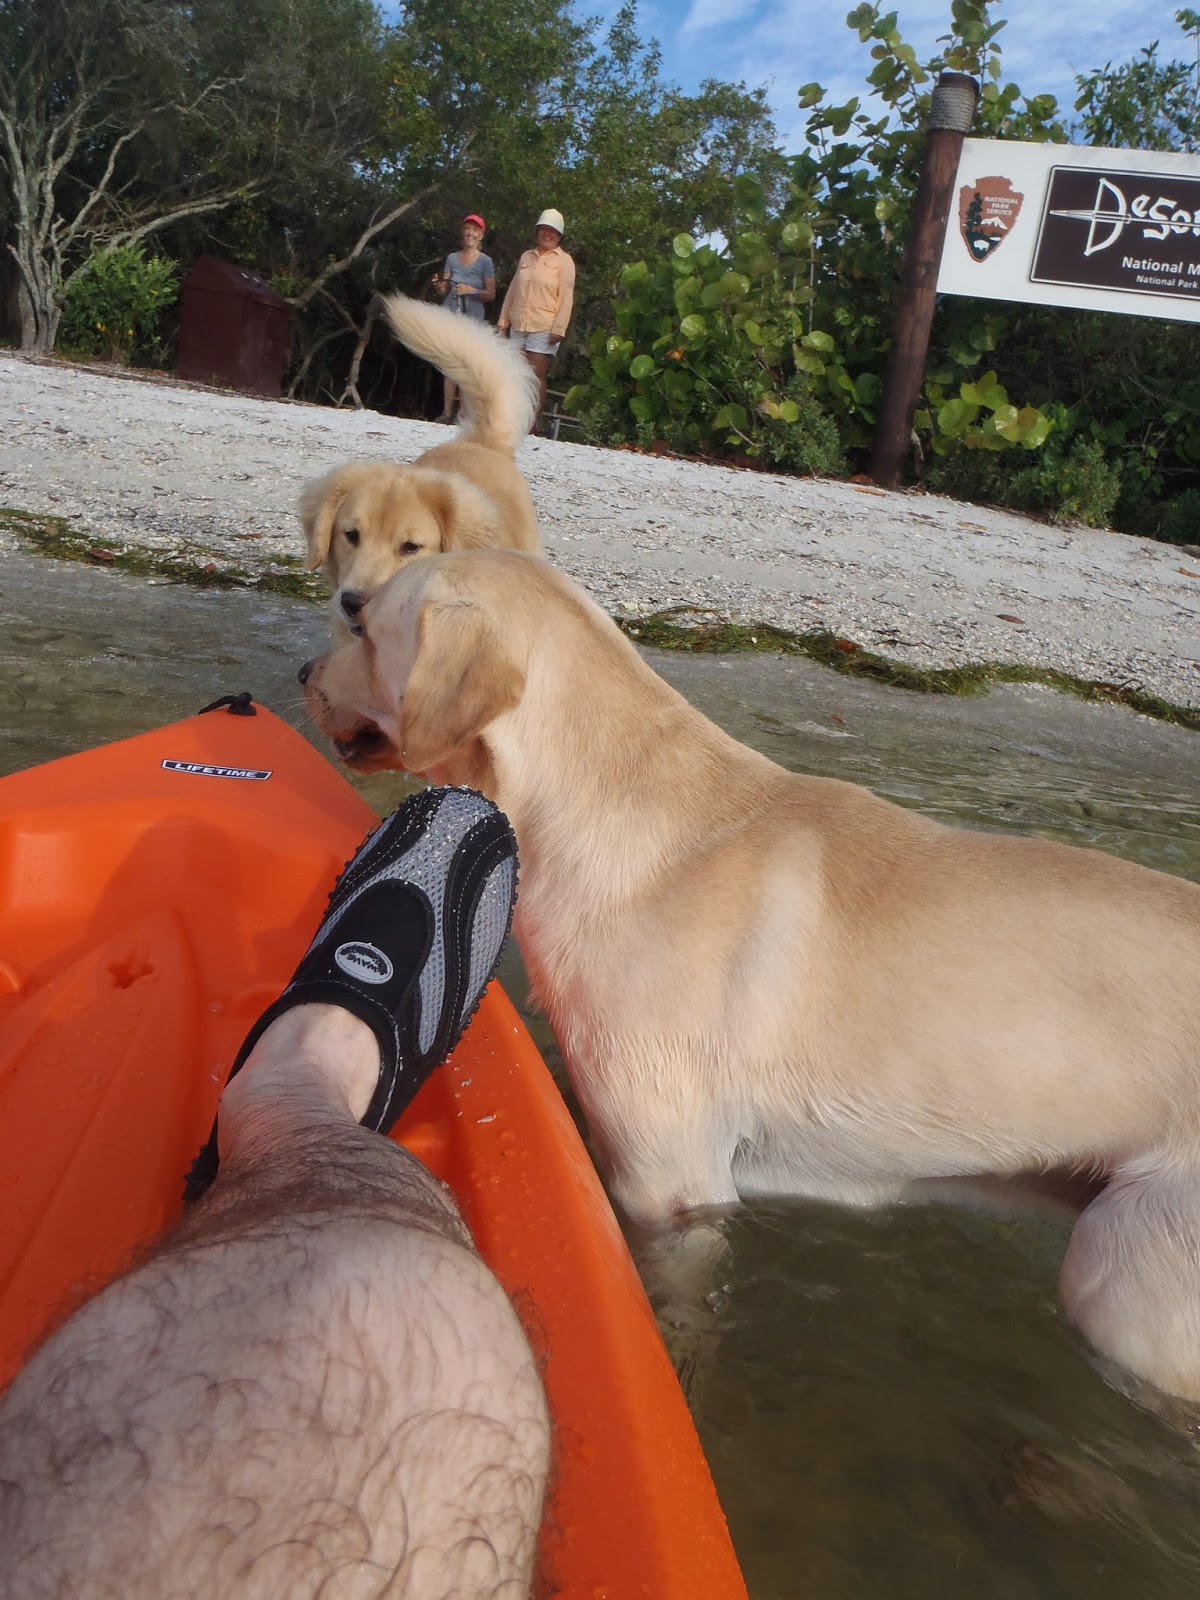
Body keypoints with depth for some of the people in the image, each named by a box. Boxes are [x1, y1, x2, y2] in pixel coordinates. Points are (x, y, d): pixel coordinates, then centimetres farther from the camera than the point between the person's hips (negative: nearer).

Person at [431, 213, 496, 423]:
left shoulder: (485, 261, 1)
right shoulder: (452, 258, 11)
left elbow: (491, 295, -1)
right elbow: (443, 291, 11)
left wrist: (472, 291, -17)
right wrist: (438, 283, -10)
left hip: (472, 319, -3)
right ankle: (447, 413, 3)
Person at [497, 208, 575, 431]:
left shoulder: (564, 261, 1)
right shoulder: (526, 257, 14)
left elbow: (566, 298, -5)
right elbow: (513, 290, 18)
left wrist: (559, 328, -14)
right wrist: (503, 320, 14)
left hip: (544, 329, -5)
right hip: (518, 326, 5)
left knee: (537, 377, -9)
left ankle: (531, 426, -9)